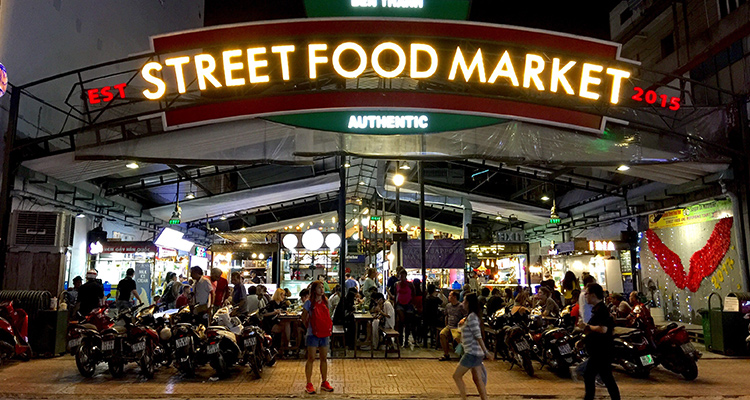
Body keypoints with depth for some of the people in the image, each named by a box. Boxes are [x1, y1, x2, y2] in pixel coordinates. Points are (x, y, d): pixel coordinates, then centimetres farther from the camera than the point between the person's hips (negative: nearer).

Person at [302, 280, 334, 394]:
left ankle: (324, 382, 20)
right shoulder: (309, 303, -6)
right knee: (311, 359, -1)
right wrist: (310, 327, -1)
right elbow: (304, 318, 0)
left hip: (324, 333, 5)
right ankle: (309, 384, 7)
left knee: (324, 359, 10)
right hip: (313, 334, -5)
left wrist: (328, 327, 8)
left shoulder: (325, 301, 8)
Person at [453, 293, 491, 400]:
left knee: (456, 376, -1)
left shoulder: (472, 317, -17)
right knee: (477, 379, 12)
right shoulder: (471, 316, 13)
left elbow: (478, 336, -20)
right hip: (474, 352, 10)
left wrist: (486, 352, -21)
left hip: (472, 353, -10)